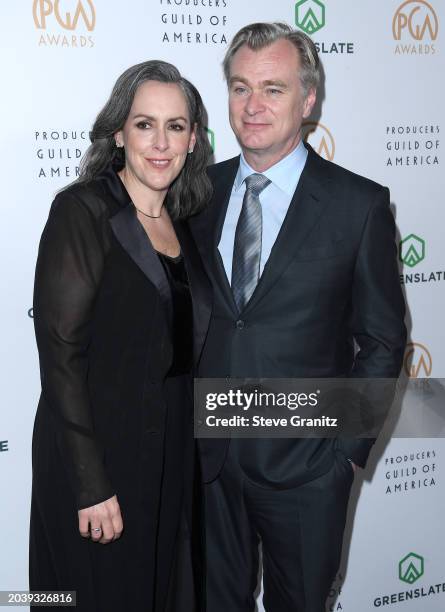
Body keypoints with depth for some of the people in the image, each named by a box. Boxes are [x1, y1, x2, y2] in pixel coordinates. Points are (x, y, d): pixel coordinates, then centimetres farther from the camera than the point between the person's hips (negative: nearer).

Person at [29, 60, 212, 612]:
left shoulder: (182, 225, 7)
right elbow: (61, 353, -17)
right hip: (98, 458, -6)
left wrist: (189, 457, 9)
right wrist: (91, 484, -19)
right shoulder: (82, 211, -13)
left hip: (173, 458, 7)